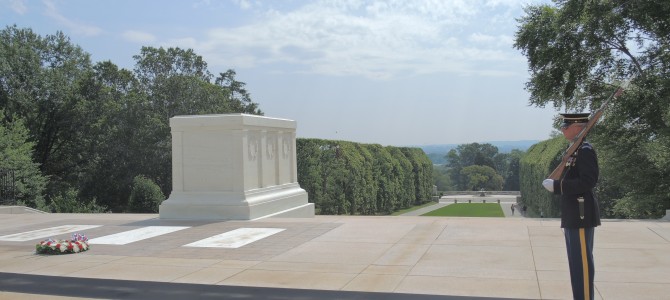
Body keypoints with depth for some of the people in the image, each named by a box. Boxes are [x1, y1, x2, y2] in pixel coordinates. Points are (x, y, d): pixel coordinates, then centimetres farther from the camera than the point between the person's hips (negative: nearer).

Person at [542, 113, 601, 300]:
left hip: (581, 216, -10)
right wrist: (555, 186, 8)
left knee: (582, 261, -4)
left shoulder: (585, 151, -14)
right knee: (576, 261, 15)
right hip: (573, 216, 10)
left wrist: (556, 185, -22)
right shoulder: (575, 151, 16)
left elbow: (587, 182, -23)